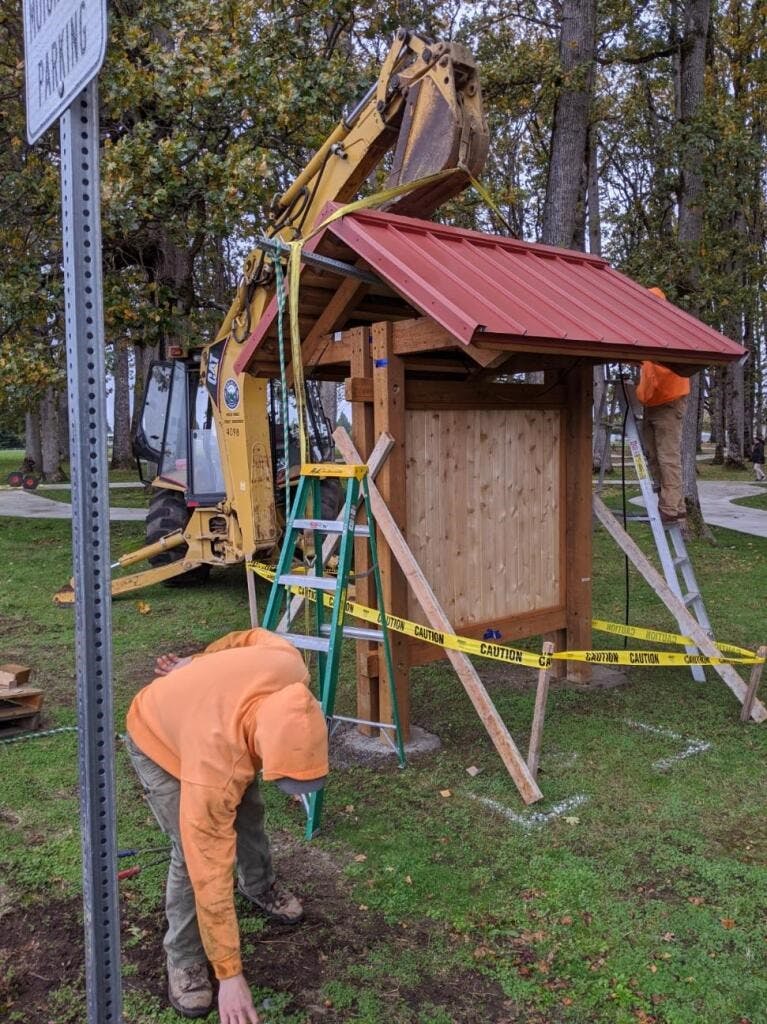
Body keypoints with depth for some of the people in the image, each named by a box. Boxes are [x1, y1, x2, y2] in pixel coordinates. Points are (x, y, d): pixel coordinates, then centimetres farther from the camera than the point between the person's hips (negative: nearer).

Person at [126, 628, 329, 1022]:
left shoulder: (290, 667, -36)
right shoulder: (215, 768, -46)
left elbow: (253, 637, -11)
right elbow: (211, 876, -36)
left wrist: (195, 665, 6)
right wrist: (230, 976, -27)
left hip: (203, 702, 6)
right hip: (157, 738, -5)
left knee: (249, 812, 17)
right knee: (194, 854, -13)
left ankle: (259, 885, 46)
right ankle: (184, 958, 12)